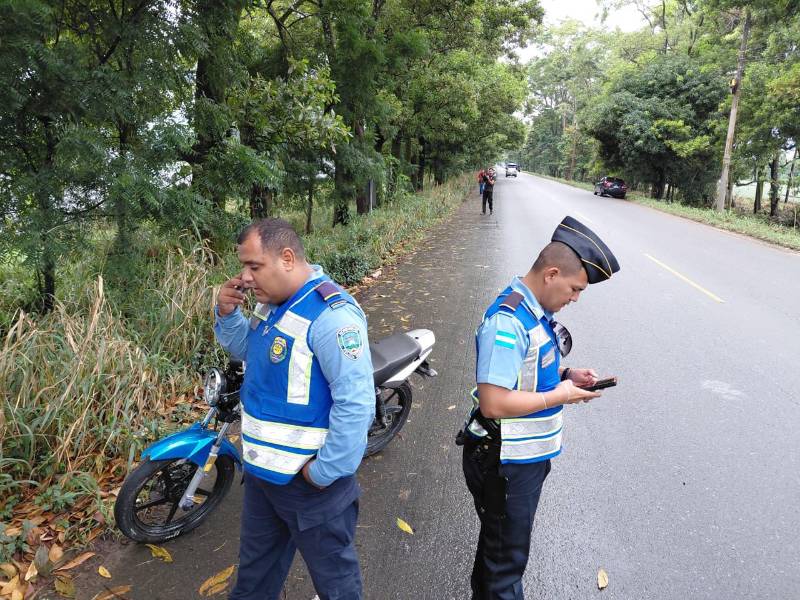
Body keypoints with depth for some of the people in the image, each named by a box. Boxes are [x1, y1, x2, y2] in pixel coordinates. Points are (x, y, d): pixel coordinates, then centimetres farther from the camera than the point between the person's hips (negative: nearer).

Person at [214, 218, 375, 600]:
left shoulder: (331, 315, -28)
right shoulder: (273, 303, 3)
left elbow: (356, 404, -30)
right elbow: (244, 348, 19)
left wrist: (326, 473, -23)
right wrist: (227, 313, -1)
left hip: (309, 477, -9)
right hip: (262, 468, 9)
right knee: (256, 564, 30)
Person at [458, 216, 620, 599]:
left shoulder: (538, 311, 2)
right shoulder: (508, 322, -28)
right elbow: (493, 403, -32)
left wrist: (567, 376, -1)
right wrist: (558, 397, -21)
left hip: (530, 454, 9)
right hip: (506, 463, -9)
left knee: (499, 545, 29)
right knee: (507, 558, 12)